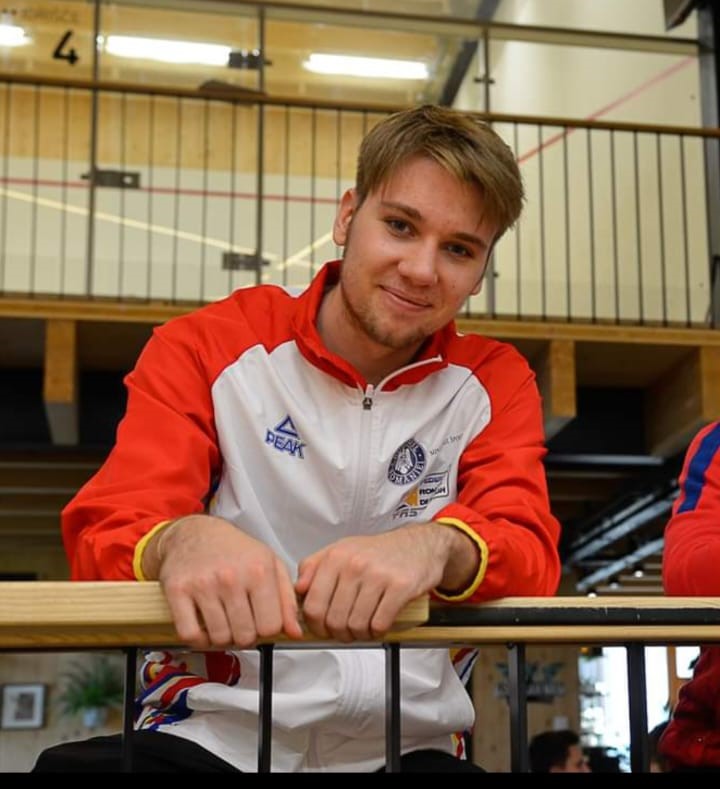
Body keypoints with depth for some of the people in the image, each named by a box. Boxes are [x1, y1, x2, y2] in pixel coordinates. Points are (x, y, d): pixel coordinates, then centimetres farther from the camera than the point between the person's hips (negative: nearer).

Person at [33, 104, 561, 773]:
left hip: (405, 744, 2)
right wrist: (180, 542, -34)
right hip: (209, 735, -2)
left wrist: (437, 548, -33)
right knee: (68, 765, -33)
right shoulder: (206, 349, 2)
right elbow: (103, 535, -8)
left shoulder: (493, 384, 7)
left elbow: (531, 554, -8)